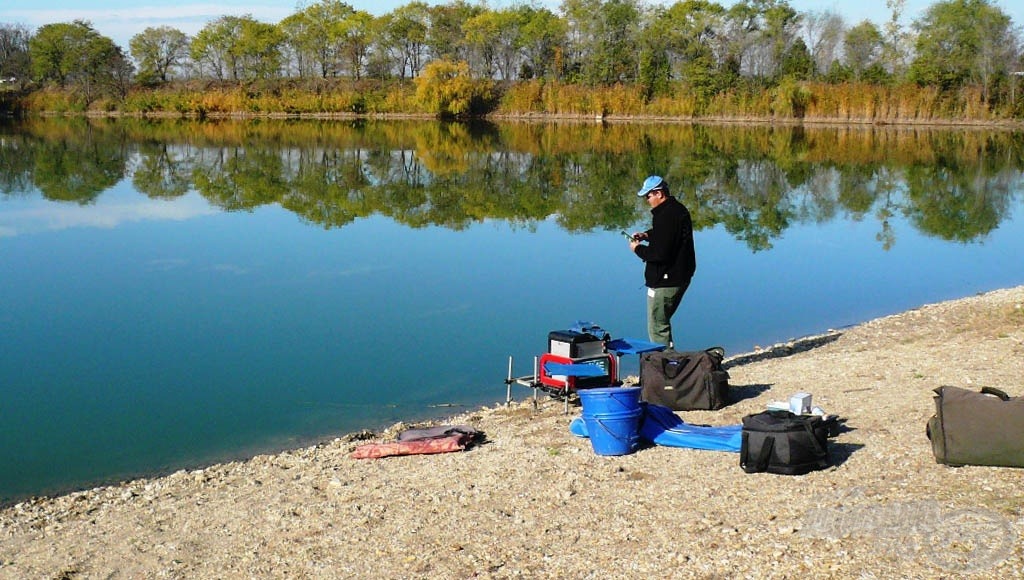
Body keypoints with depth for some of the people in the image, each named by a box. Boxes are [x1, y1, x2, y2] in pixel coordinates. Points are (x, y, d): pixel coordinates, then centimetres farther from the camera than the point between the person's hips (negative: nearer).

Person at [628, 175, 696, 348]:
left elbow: (660, 254, -26)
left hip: (665, 282, -11)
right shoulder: (678, 209, 10)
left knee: (657, 329, -3)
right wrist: (647, 235, 13)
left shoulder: (665, 216, -23)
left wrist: (638, 249, -9)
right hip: (681, 277, 11)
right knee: (663, 323, 22)